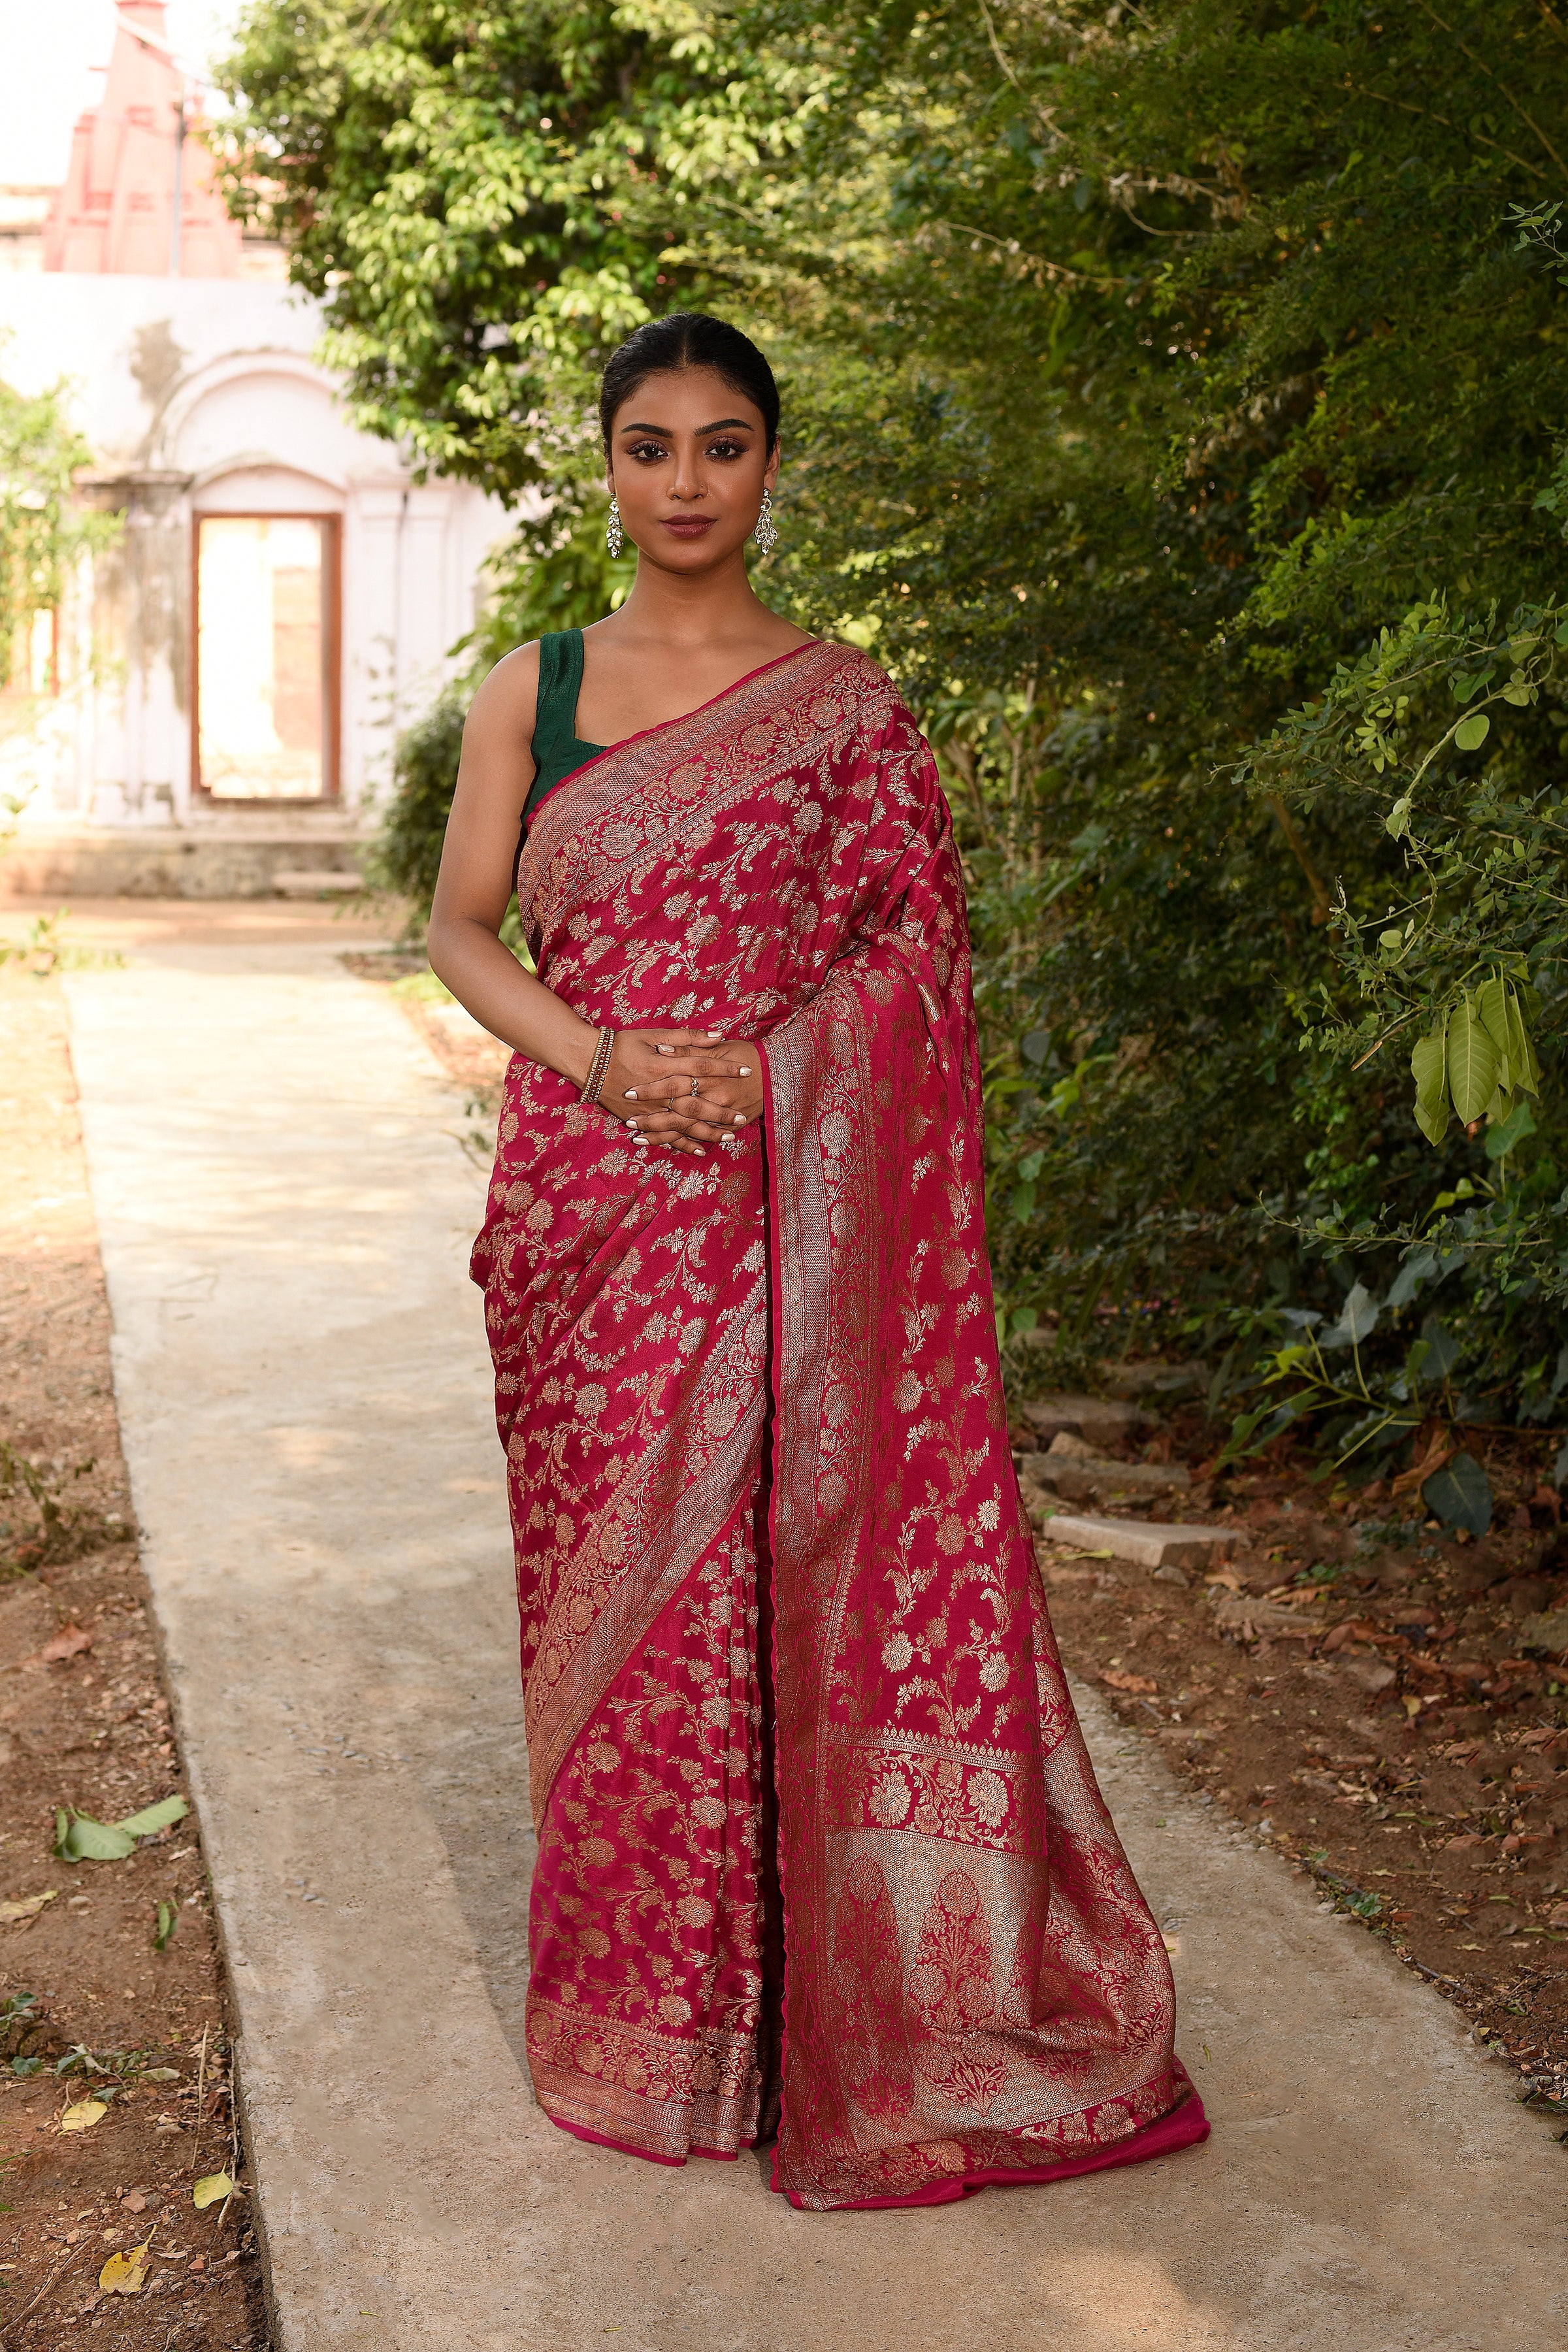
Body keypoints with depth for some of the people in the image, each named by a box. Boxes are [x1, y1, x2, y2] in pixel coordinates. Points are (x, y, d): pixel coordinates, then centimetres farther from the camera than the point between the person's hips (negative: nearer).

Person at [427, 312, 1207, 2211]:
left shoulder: (845, 707, 4)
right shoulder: (532, 688, 9)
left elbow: (910, 963, 1)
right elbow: (461, 931, 5)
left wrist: (757, 1079, -13)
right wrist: (604, 1062, -11)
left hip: (778, 1215, -2)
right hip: (587, 1203, 2)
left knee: (782, 1573, -1)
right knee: (608, 1576, 6)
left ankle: (804, 2005, 15)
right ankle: (632, 2006, 22)